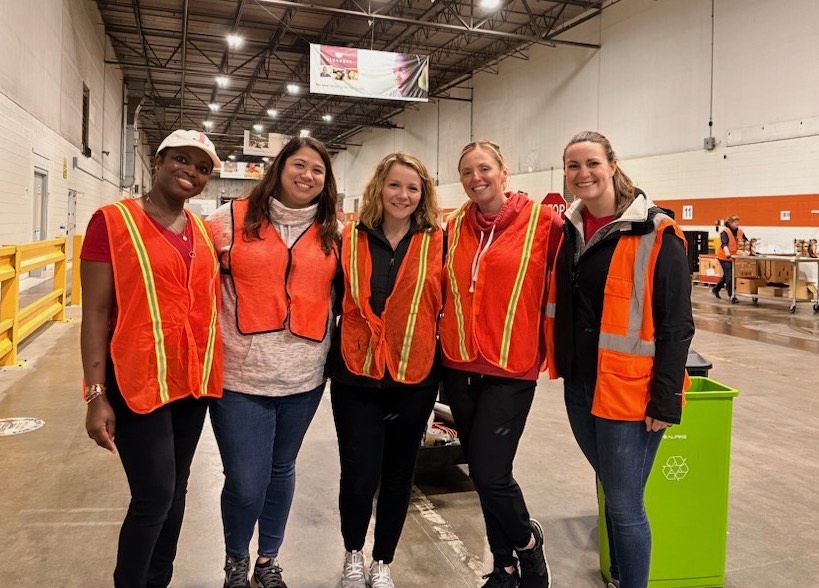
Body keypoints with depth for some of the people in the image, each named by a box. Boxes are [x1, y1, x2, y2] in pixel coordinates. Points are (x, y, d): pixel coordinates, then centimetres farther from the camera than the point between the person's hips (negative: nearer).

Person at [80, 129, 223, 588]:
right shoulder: (113, 221, -7)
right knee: (155, 495, -3)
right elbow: (95, 312, -10)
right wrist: (96, 394, -15)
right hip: (138, 381, -6)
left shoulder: (202, 231, 9)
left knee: (176, 489, 15)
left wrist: (211, 372, 11)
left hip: (193, 380, 6)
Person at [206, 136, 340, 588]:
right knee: (246, 483, 1)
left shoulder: (333, 232, 5)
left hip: (304, 378, 3)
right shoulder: (232, 219, -3)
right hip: (240, 377, -2)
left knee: (281, 471, 18)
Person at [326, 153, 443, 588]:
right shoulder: (350, 241, 1)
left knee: (398, 475, 12)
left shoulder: (438, 243, 0)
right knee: (358, 476, 1)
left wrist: (444, 359, 2)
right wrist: (330, 357, 2)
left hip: (416, 378, 1)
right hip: (356, 376, 0)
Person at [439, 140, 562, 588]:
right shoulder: (455, 227, 7)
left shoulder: (543, 221, -7)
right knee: (480, 471, 13)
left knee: (489, 473, -7)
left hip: (511, 369, -5)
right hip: (460, 367, 5)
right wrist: (448, 335, 12)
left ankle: (528, 540, 26)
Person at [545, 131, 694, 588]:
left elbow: (677, 325, -13)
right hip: (579, 386, 6)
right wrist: (563, 366, 9)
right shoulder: (569, 230, 6)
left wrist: (665, 400, -15)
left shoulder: (655, 234, -13)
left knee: (625, 504, 2)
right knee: (614, 494, 20)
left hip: (629, 390, -6)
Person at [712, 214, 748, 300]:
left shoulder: (739, 232, 4)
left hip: (732, 257, 7)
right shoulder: (725, 231, -16)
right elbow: (724, 244, -30)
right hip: (724, 257, -7)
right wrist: (727, 252, -46)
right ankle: (731, 295, -6)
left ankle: (715, 289, 35)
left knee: (726, 275, 16)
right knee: (729, 276, -10)